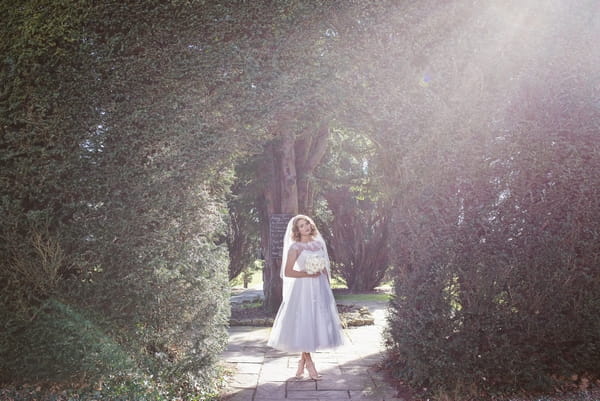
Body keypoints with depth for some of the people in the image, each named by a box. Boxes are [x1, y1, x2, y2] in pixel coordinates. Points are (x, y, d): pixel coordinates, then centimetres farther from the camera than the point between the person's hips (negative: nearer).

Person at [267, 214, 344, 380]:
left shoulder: (319, 244, 10)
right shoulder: (295, 247, -6)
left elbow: (325, 269, 14)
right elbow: (287, 272, -10)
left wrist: (328, 287, 10)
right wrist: (308, 274, -13)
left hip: (320, 288, 5)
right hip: (303, 289, -5)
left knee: (318, 323, 7)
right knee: (304, 324, -1)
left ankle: (302, 362, 20)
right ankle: (309, 363, 14)